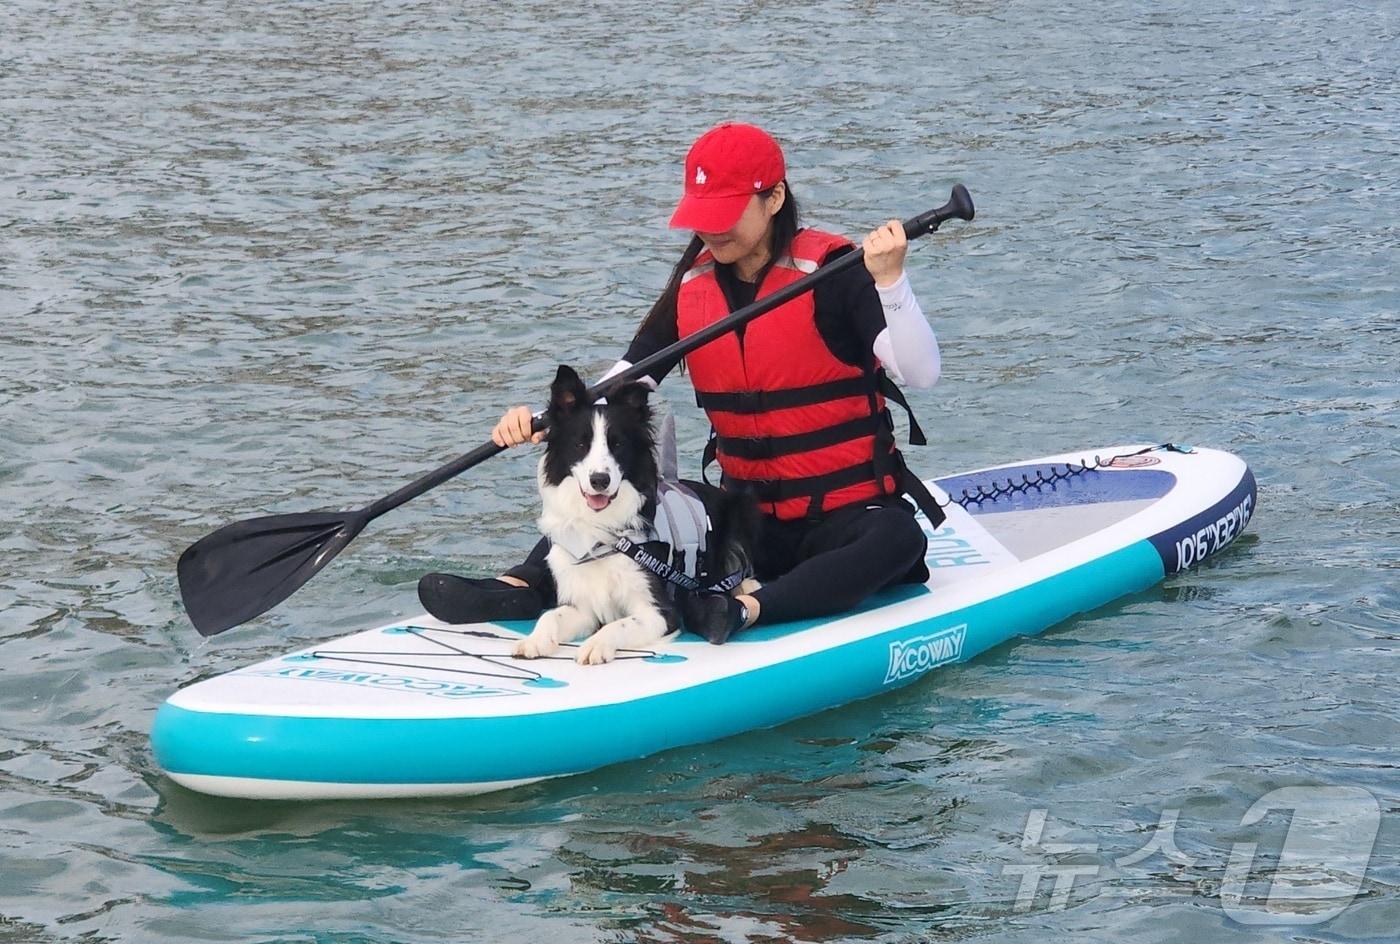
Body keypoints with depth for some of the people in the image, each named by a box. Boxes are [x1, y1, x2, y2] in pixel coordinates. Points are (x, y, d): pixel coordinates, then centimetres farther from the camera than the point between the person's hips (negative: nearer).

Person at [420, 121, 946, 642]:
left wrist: (889, 281, -36)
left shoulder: (830, 272, -11)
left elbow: (922, 374, -21)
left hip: (845, 517, -5)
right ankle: (522, 588, -28)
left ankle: (747, 611, -50)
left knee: (898, 540, -37)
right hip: (747, 517, 5)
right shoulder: (691, 286, 4)